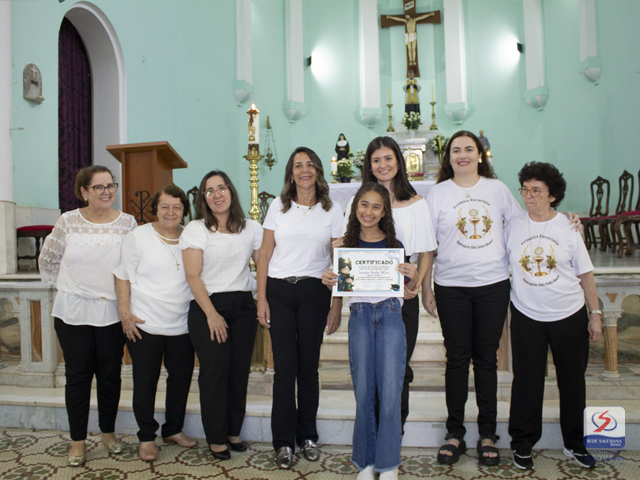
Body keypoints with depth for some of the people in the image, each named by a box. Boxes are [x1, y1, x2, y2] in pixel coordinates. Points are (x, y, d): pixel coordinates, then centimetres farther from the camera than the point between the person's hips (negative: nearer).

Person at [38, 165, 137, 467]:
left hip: (112, 312, 0)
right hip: (72, 312, 0)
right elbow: (48, 260, 10)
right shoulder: (68, 221, -1)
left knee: (110, 374, 9)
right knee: (78, 375, 7)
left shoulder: (127, 222, -1)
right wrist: (69, 285, 12)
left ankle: (108, 432, 29)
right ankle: (78, 441, 22)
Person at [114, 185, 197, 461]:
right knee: (145, 382, 6)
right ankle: (146, 438, 23)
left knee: (181, 378, 11)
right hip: (144, 324, -3)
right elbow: (123, 276, -1)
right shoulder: (138, 236, -2)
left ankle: (174, 430, 31)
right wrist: (125, 313, -8)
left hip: (182, 324, 4)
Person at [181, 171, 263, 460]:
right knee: (215, 371, -3)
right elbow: (193, 276, -5)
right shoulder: (195, 230, 1)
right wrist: (211, 314, -12)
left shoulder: (251, 228, 8)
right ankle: (216, 437, 14)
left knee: (240, 370, 4)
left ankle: (233, 431, 22)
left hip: (243, 306, 3)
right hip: (207, 306, -2)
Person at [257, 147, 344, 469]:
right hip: (279, 290, 0)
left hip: (314, 292, 0)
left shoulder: (332, 210, 4)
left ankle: (307, 436, 25)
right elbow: (265, 254, 5)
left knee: (308, 365, 8)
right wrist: (261, 298, -1)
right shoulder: (278, 206, 5)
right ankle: (284, 442, 15)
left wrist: (337, 305, -1)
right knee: (285, 366, 2)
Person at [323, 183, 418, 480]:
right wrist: (328, 281, -9)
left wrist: (413, 276, -12)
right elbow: (340, 288, 11)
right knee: (363, 390, 5)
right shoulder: (347, 244, 8)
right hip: (360, 316, 1)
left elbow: (407, 288, 9)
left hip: (390, 314, 0)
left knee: (390, 391, -1)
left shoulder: (394, 244, 6)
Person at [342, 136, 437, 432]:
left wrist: (417, 284, -10)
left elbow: (425, 252, 5)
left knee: (398, 367, 4)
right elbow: (346, 250, 9)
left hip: (402, 297, 0)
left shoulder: (416, 203, 6)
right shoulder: (357, 202, 8)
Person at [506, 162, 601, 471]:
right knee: (526, 381, 4)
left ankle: (575, 444, 30)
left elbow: (585, 273, 4)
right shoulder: (513, 225, -1)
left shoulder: (567, 227, -1)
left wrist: (595, 313, 2)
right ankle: (522, 443, 21)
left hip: (570, 315, 1)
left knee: (573, 380, 11)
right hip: (526, 315, 0)